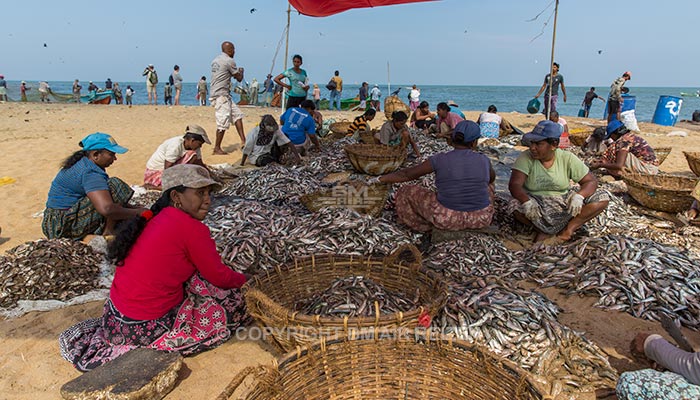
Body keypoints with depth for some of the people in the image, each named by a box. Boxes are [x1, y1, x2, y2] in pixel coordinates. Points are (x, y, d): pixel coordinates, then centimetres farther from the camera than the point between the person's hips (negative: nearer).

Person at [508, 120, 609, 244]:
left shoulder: (567, 158, -5)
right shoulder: (526, 158, -10)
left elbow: (591, 182, -5)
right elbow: (514, 184, -22)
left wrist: (579, 196, -28)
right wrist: (526, 201, -43)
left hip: (564, 205, 2)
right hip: (537, 205, -2)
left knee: (602, 198, -16)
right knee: (516, 207, -35)